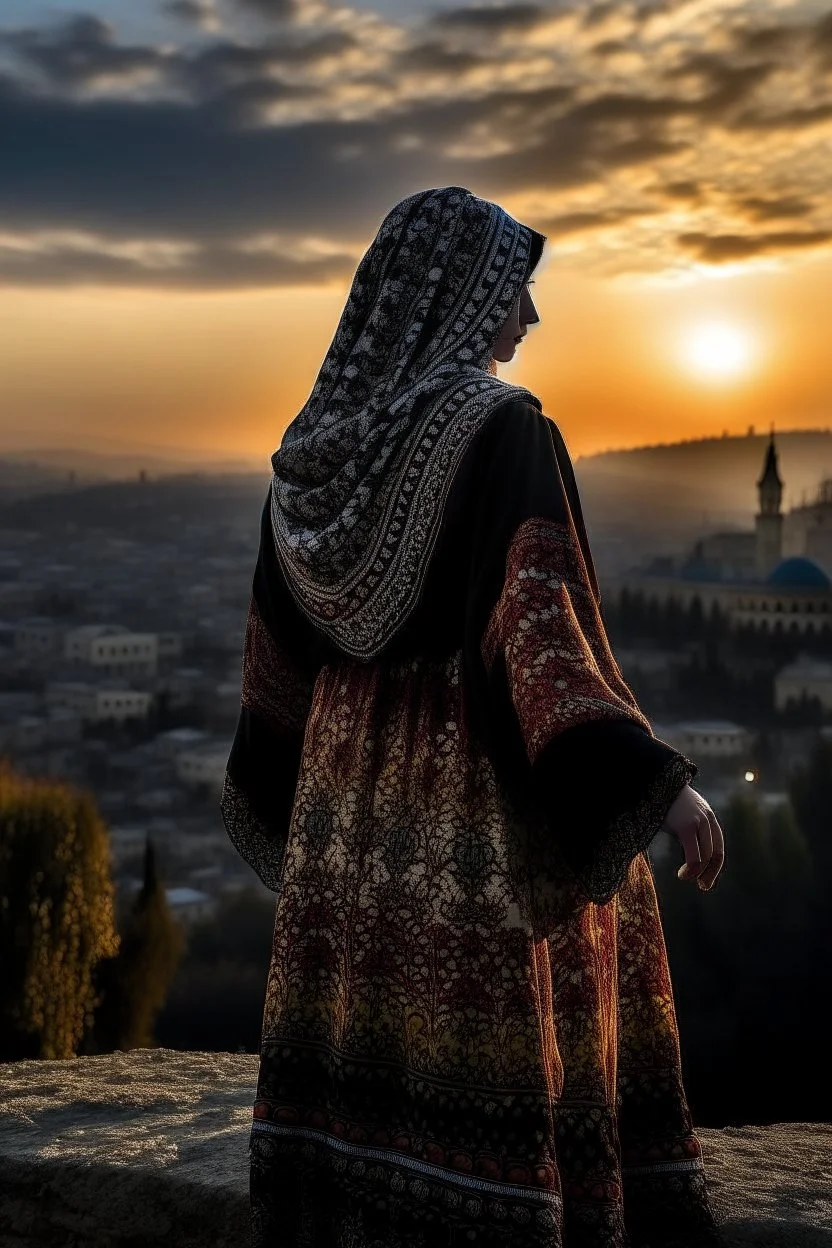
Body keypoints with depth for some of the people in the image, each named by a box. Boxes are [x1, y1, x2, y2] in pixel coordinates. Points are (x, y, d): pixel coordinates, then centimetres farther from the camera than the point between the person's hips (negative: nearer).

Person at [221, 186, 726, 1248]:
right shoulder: (502, 429, -14)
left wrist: (279, 784, 25)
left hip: (356, 793, 7)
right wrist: (661, 780, -23)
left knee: (358, 1074, 13)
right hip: (484, 804, -7)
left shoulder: (320, 435, 7)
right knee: (481, 1078, 3)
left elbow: (279, 645, 12)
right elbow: (536, 621, -23)